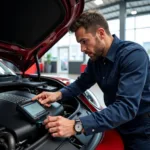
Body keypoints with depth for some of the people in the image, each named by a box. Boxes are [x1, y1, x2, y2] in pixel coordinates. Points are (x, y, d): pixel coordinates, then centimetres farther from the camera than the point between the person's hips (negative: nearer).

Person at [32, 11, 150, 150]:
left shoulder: (133, 54, -27)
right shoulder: (96, 58, -2)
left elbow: (126, 107, -36)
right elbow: (81, 83, 10)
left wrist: (77, 126, -42)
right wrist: (58, 94, -10)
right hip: (117, 125, 6)